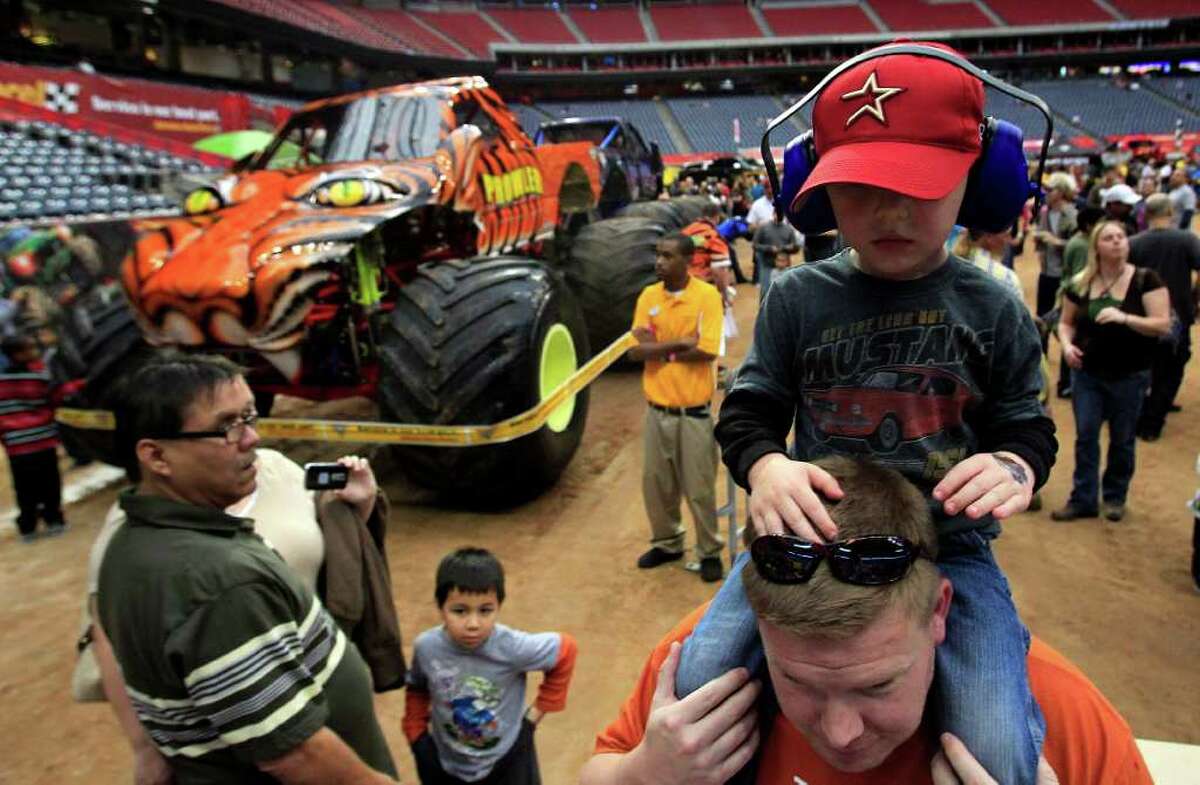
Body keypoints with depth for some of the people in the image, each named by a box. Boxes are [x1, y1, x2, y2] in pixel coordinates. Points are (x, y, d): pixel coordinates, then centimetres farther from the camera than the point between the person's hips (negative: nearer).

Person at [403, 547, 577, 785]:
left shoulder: (511, 647, -30)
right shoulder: (426, 647, -21)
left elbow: (565, 650, -14)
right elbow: (416, 689, 1)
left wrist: (538, 711, -9)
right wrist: (416, 734, -2)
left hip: (506, 762, -2)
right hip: (447, 764, 2)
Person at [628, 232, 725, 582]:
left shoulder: (708, 295, -10)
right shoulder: (648, 296, 3)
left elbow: (707, 351, -20)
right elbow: (636, 350, -6)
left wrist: (657, 350, -12)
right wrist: (680, 342, -16)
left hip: (695, 411, -4)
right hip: (657, 409, 4)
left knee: (699, 488, 6)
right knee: (655, 483, 15)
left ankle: (710, 552, 24)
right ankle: (666, 543, 34)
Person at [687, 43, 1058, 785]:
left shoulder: (994, 308, 2)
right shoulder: (796, 297, 0)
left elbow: (1029, 427, 10)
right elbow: (748, 411, 3)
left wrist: (1017, 466, -15)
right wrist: (765, 466, -20)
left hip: (949, 546, 0)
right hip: (812, 534, 1)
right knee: (696, 693, -14)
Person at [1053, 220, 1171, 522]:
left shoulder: (1145, 279, -9)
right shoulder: (1080, 284, 0)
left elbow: (1162, 325, -13)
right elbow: (1066, 323, 10)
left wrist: (1124, 318, -27)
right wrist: (1067, 344, -10)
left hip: (1130, 376, -2)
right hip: (1087, 374, 2)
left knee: (1122, 440, 11)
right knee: (1085, 437, 4)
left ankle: (1115, 497, 29)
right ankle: (1083, 500, 14)